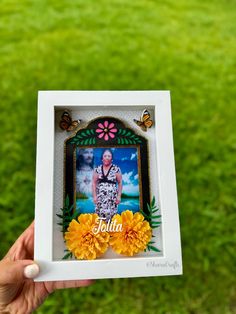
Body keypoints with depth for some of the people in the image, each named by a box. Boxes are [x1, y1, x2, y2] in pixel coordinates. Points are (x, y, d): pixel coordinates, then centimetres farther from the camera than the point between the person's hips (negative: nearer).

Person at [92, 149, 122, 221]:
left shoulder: (116, 169, 1)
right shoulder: (97, 169, 6)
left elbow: (120, 183, 3)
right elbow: (94, 183, 8)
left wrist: (119, 196, -3)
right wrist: (94, 196, 0)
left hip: (112, 197, -2)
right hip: (100, 196, 2)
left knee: (111, 215, -6)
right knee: (100, 215, -1)